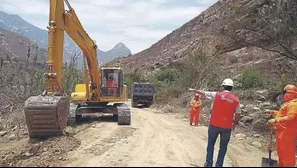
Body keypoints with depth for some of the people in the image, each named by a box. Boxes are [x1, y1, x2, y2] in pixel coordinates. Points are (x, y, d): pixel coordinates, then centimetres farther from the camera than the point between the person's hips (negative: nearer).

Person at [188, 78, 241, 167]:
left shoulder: (217, 95, -5)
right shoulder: (236, 100, -3)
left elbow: (203, 92, 8)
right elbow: (238, 116, 2)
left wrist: (193, 90, 24)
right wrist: (235, 123, 20)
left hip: (214, 125, 0)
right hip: (227, 127, 1)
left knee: (211, 144, 16)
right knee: (223, 147, 14)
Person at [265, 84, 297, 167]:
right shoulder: (288, 103, 18)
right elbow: (282, 114, 31)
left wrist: (276, 120, -35)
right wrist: (271, 112, 23)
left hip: (287, 132, -11)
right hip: (282, 131, 11)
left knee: (287, 153, -6)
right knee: (281, 151, 21)